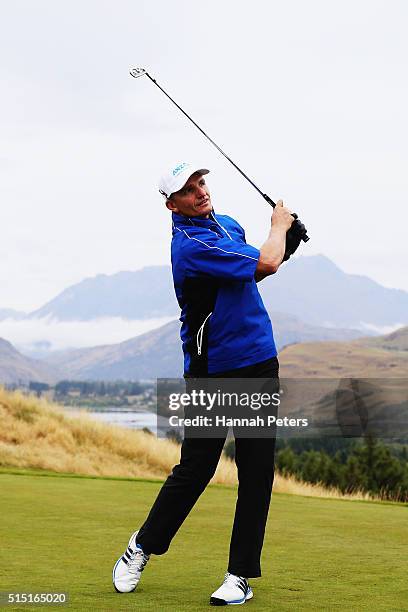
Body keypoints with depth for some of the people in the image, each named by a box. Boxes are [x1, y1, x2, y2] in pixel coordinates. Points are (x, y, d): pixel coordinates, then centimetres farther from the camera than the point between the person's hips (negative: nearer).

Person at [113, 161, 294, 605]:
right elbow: (266, 264, -18)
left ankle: (241, 575, 9)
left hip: (259, 364, 6)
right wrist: (279, 225, 3)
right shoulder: (190, 244, -18)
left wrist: (284, 244, 7)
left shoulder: (228, 224, 11)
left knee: (257, 472, 2)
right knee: (194, 469, 2)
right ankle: (142, 548, 25)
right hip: (212, 372, -6)